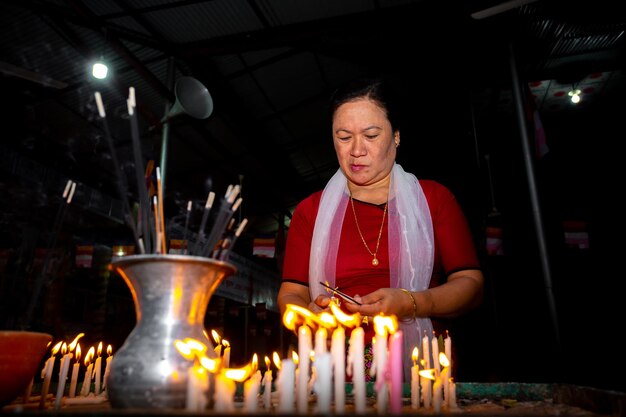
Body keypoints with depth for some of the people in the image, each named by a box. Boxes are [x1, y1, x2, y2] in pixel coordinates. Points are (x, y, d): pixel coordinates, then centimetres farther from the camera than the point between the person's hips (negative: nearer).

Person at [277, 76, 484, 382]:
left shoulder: (434, 198, 9)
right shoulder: (310, 210, 11)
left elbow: (471, 285, 4)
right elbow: (290, 294, 10)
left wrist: (409, 304, -12)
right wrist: (309, 314, -13)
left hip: (420, 371, 0)